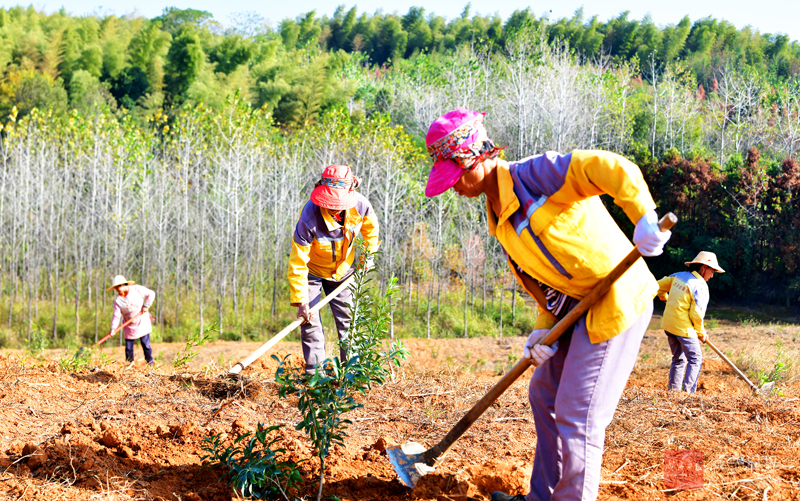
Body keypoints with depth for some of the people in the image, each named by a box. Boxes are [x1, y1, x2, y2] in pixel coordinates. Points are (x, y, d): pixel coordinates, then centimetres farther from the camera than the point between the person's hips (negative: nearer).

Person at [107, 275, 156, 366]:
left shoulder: (137, 289, -9)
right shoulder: (117, 300, -6)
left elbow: (151, 294, 0)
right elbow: (116, 316, -11)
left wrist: (146, 306, -12)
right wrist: (113, 328, -25)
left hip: (142, 323, -2)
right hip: (129, 327, 2)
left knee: (146, 345, -3)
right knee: (128, 348, 1)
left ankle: (150, 364, 10)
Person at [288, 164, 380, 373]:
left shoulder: (360, 205, -26)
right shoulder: (309, 217, -37)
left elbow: (370, 227, 3)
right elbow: (297, 263, -32)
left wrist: (369, 254, 4)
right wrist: (301, 301, -34)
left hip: (342, 270, 3)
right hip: (312, 270, -3)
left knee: (347, 319, 3)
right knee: (310, 320, -10)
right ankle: (314, 370, -3)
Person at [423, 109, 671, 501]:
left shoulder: (533, 175, -17)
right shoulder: (499, 218, 12)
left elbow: (613, 169, -29)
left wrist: (643, 218, -41)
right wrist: (545, 329, 0)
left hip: (618, 300, -10)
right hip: (576, 307, 10)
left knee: (577, 415, -8)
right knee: (544, 395, 21)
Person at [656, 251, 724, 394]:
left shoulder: (679, 275, 6)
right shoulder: (701, 286, -15)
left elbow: (660, 286, 15)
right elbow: (696, 314, -17)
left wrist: (666, 299, 33)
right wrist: (701, 332, -2)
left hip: (669, 324, 8)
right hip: (683, 328, -8)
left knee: (678, 359, 19)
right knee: (695, 360, 2)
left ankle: (673, 390, 19)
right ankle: (688, 391, -5)